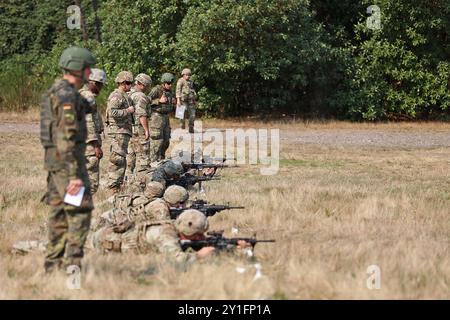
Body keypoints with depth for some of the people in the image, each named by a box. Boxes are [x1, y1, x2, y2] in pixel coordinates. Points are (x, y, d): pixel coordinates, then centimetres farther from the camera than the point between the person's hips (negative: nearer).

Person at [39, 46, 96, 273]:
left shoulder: (54, 92, 16)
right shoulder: (68, 96, -17)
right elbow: (66, 138, -23)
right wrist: (75, 175, -24)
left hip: (54, 161, 10)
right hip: (68, 161, -10)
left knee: (59, 212, 11)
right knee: (80, 211, -9)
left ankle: (54, 263, 14)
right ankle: (72, 262, -13)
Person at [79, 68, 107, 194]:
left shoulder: (81, 94, 17)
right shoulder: (88, 97, -15)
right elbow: (89, 123, -20)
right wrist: (96, 145, -20)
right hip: (89, 144, -11)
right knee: (91, 183, -11)